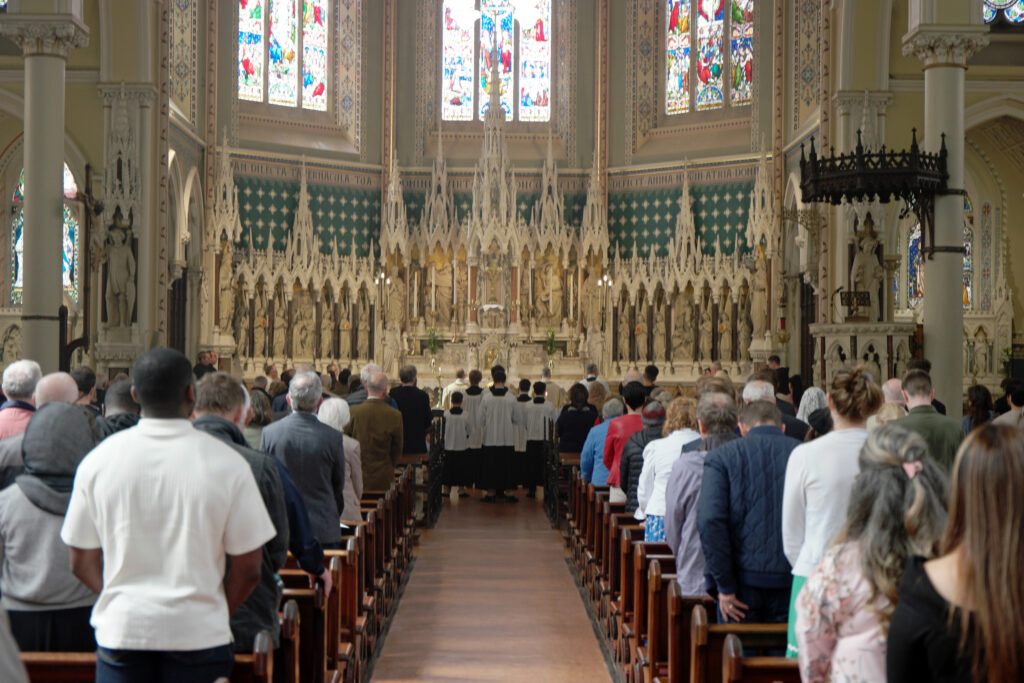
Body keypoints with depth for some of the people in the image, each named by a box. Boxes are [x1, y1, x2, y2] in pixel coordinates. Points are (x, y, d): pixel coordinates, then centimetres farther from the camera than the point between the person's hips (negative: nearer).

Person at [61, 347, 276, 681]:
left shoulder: (98, 459, -1)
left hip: (121, 630, 2)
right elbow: (248, 569, -5)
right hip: (199, 632, -2)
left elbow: (81, 562, 5)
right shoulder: (227, 464, -8)